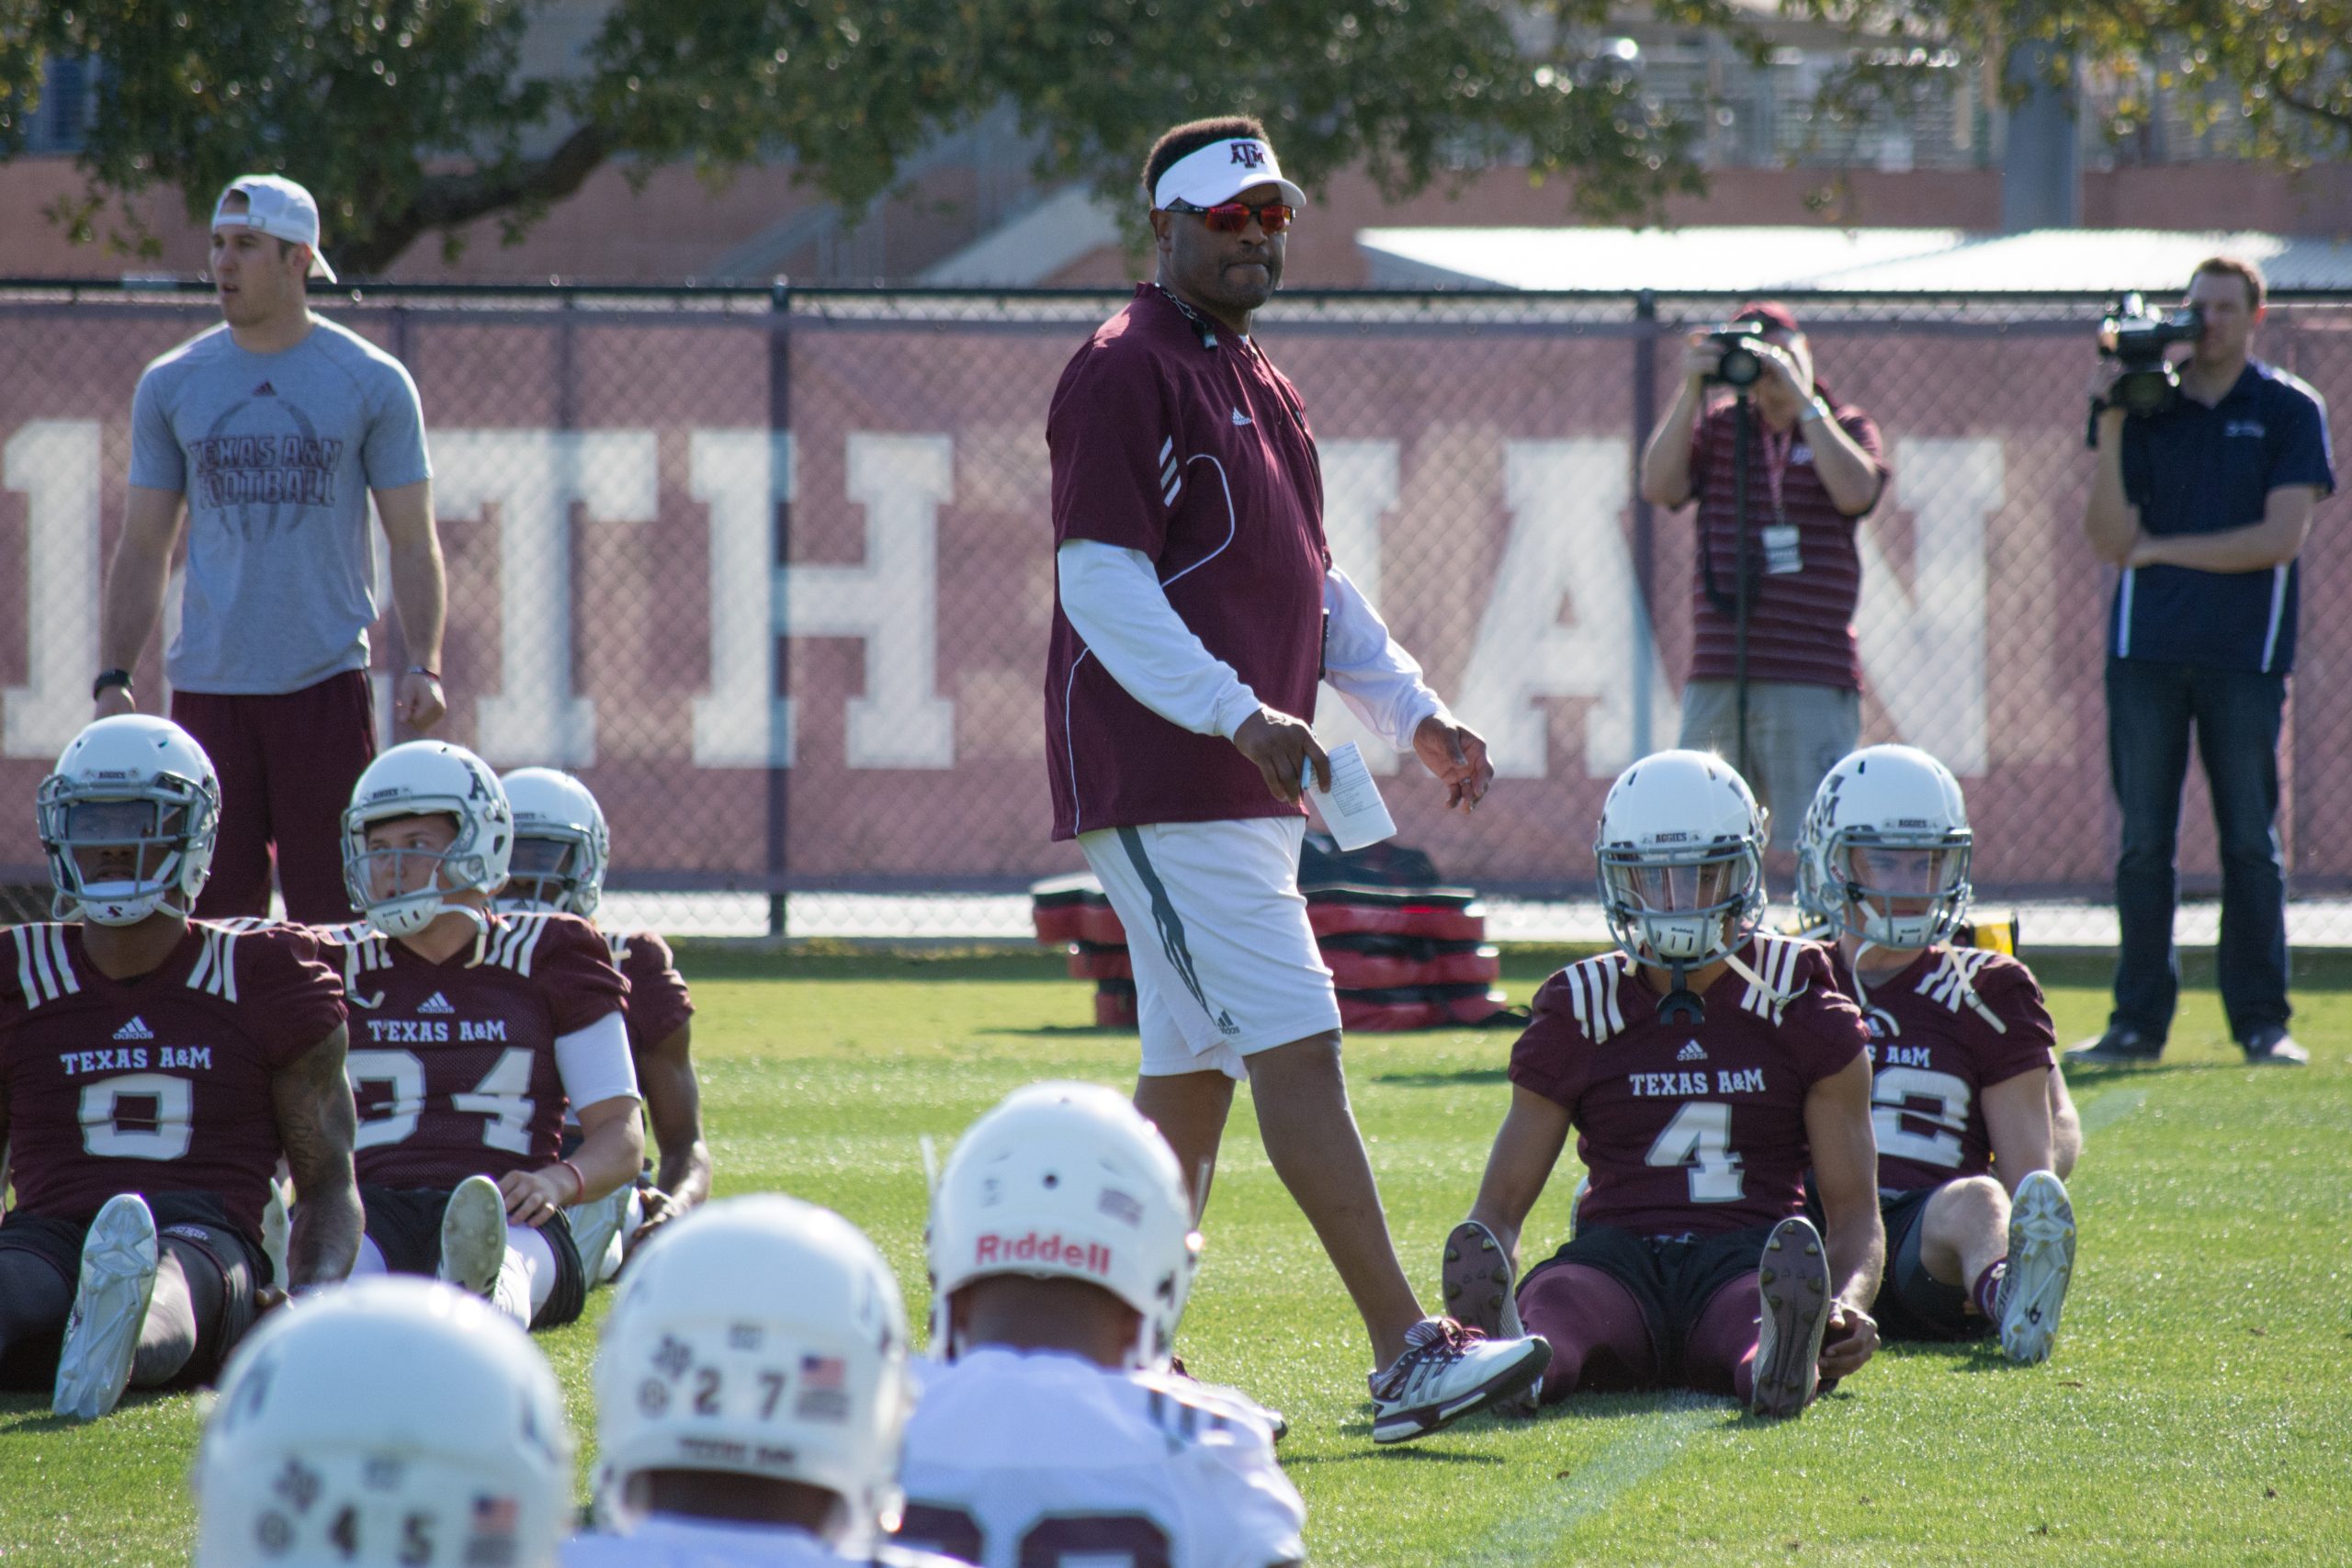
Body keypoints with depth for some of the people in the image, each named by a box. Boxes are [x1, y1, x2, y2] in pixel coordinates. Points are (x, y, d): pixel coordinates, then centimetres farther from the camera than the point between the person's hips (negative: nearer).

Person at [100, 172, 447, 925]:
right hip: (208, 687, 2)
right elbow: (144, 549, 11)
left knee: (333, 913, -3)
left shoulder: (371, 383, 1)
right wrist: (113, 678, 1)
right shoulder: (171, 386, 8)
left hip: (326, 685, -2)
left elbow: (412, 541, 3)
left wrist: (422, 664, -11)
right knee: (214, 913, 3)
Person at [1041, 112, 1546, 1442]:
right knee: (1298, 1046, -13)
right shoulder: (1126, 375, -10)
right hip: (1162, 775, -10)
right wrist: (1240, 713, -25)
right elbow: (1102, 582, -18)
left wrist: (1413, 711, 14)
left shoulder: (1261, 387, 20)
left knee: (1195, 1069, 11)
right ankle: (1408, 1359, -16)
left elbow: (1313, 582, 25)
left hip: (1249, 781, 10)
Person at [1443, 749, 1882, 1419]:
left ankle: (1784, 1358, -76)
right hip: (1618, 1256, 1)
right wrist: (1480, 1290, -11)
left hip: (1745, 1261, -1)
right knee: (1557, 1302, -39)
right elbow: (1502, 1201, 14)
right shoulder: (1579, 1016, 14)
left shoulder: (1803, 1014, 13)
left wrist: (1849, 1304, -13)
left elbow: (1853, 1209, 12)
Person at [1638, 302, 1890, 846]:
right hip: (1716, 675, 3)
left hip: (1812, 680, -3)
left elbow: (1855, 491, -13)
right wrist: (1691, 392, -6)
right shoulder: (1716, 427, 14)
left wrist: (1802, 396, -11)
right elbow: (1658, 487, 0)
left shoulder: (1846, 428, 7)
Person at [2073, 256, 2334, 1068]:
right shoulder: (2146, 406, 9)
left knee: (2251, 842, 0)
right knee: (2143, 843, 2)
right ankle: (2138, 1021, 5)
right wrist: (2109, 431, -9)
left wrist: (2161, 548, -6)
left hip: (2245, 651, -2)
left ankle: (2262, 1022, 4)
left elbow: (2280, 538, -7)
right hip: (2147, 647, 2)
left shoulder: (2290, 411, 3)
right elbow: (2111, 539, 2)